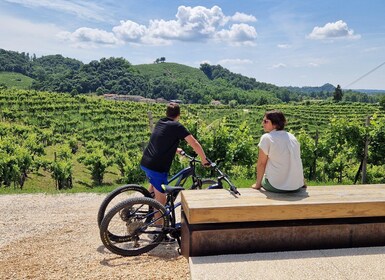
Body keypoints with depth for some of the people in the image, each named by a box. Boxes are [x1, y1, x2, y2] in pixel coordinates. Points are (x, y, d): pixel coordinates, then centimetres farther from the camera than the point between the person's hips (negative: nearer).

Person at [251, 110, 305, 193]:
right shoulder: (292, 137, 8)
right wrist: (302, 182, 24)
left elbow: (261, 163, -7)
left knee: (263, 180, 25)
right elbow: (297, 161, 13)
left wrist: (258, 184, 4)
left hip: (276, 186, -5)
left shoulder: (266, 138, -10)